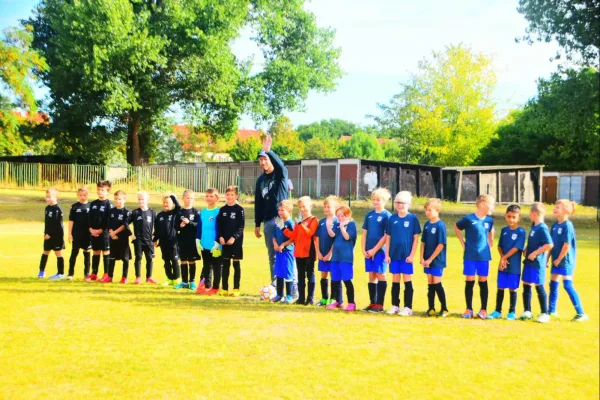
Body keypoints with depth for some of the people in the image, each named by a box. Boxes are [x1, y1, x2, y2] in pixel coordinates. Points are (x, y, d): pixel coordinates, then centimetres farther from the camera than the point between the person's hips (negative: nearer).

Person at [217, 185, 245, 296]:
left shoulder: (239, 209, -3)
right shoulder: (222, 210, 10)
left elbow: (241, 226, -8)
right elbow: (219, 225, 9)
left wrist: (234, 237, -17)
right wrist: (220, 237, -5)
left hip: (236, 241, -4)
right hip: (224, 241, 4)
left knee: (236, 264, 1)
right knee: (225, 264, 7)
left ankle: (236, 289, 5)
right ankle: (224, 288, 12)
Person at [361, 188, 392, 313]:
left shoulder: (387, 215, -6)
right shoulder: (369, 215, 11)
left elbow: (386, 236, -11)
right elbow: (364, 233, 12)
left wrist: (375, 250, -13)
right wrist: (363, 249, 1)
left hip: (380, 251, -5)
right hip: (369, 252, 6)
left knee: (380, 275, -2)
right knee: (371, 276, 9)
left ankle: (379, 304, 2)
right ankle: (372, 303, 16)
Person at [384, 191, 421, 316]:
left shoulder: (413, 218, -3)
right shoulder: (392, 219, 5)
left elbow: (416, 238, -4)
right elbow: (388, 237, 8)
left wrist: (412, 255, -9)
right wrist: (387, 254, 2)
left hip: (406, 255, -3)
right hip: (394, 254, 3)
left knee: (407, 281, 2)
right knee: (395, 280, 10)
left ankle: (408, 307, 8)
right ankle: (395, 306, 18)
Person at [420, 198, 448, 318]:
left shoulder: (440, 225, -13)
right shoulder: (426, 225, 6)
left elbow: (441, 245, -15)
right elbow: (423, 242, 10)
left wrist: (430, 259, -15)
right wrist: (422, 258, 0)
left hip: (437, 260, -6)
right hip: (427, 260, 6)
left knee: (437, 283, -3)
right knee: (430, 284, 10)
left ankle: (444, 309, 9)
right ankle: (431, 309, 17)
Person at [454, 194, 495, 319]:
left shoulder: (489, 220, 2)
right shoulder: (469, 219, -11)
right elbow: (456, 227, 3)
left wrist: (490, 243, 13)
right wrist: (463, 243, 1)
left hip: (484, 256, 3)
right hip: (470, 256, -3)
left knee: (483, 282, 7)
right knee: (469, 281, 3)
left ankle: (483, 310, 15)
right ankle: (469, 309, 13)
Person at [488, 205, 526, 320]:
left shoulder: (521, 232, -9)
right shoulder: (504, 230, 7)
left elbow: (516, 248, -14)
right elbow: (499, 246, 9)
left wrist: (504, 258, -10)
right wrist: (502, 258, -7)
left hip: (514, 266, -4)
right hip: (502, 264, 4)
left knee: (512, 289, 4)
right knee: (500, 288, 9)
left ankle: (512, 312, 15)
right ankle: (498, 311, 18)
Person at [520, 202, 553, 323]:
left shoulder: (542, 228, -18)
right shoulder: (533, 226, 9)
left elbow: (549, 245, -26)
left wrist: (535, 253, -20)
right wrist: (526, 250, 8)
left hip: (537, 263, -9)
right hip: (529, 261, 9)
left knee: (539, 286, -1)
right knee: (526, 285, 11)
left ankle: (544, 314, 9)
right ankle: (527, 311, 20)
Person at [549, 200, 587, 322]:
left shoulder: (567, 226, -17)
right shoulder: (555, 225, 7)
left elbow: (567, 245, -20)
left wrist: (559, 259, -14)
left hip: (565, 261, -9)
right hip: (556, 260, 9)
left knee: (568, 285, -9)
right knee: (553, 284, 14)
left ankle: (581, 313, -2)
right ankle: (552, 311, 26)